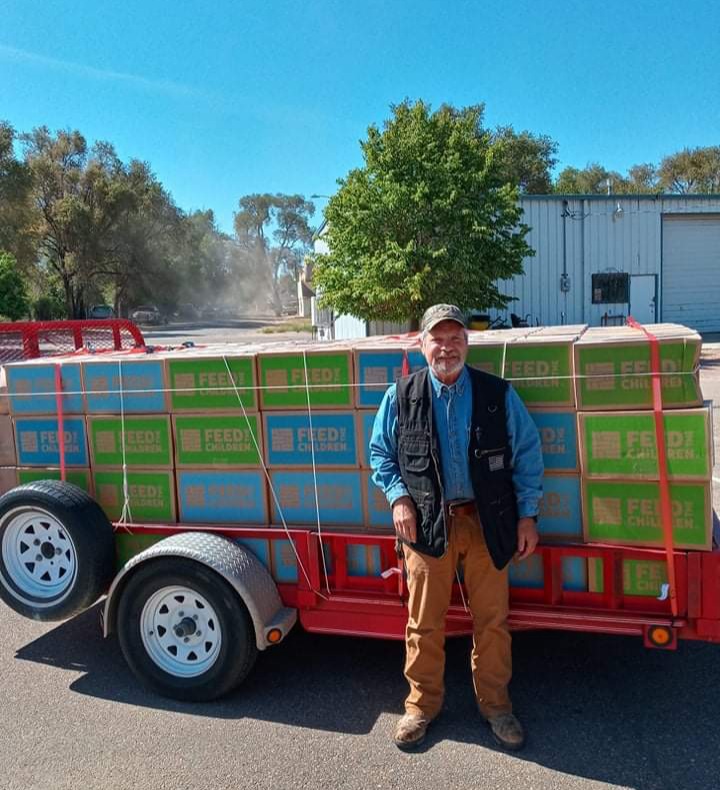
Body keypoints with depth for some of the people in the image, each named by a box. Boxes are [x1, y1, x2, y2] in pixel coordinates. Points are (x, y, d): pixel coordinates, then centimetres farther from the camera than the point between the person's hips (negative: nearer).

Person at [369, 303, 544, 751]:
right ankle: (423, 702, 31)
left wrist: (527, 515, 0)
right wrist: (399, 497, -6)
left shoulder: (498, 394, -2)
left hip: (486, 521, 1)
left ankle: (495, 702, 32)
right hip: (427, 523, 0)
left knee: (492, 619, 11)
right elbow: (381, 453, 8)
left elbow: (527, 454, 3)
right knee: (424, 622, 10)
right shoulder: (401, 396, -1)